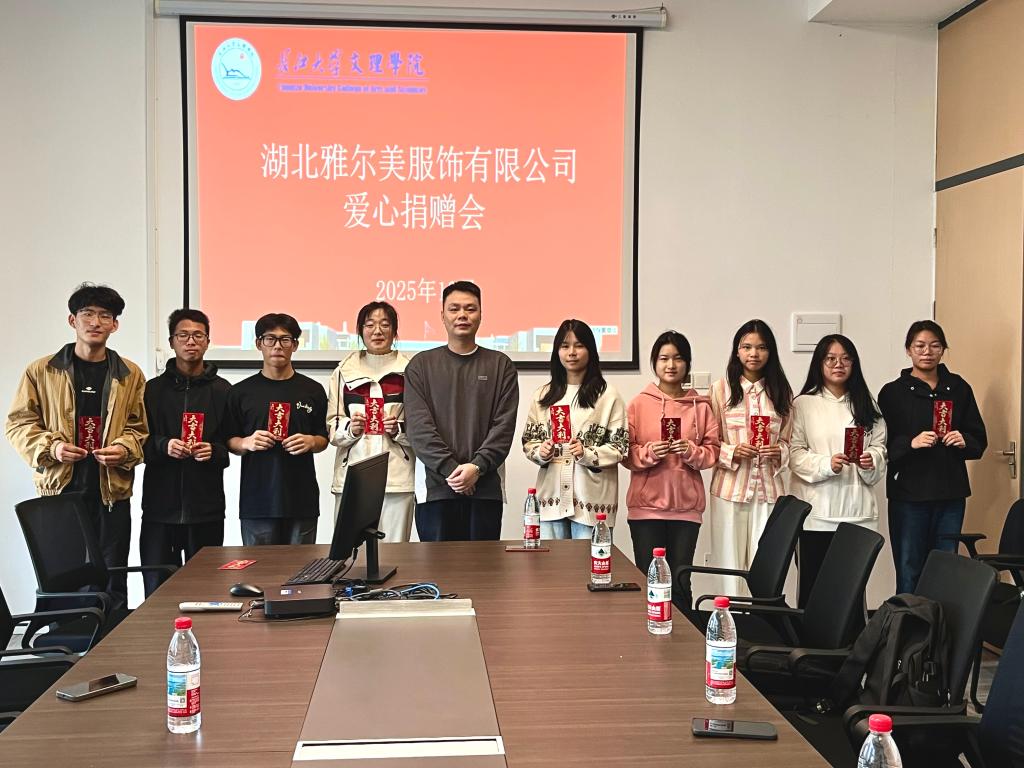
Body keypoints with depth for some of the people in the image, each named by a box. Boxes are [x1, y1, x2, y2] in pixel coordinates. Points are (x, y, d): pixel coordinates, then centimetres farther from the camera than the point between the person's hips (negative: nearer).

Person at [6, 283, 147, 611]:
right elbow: (18, 424, 5)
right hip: (59, 488, -1)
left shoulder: (130, 375, 7)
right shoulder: (41, 371, 3)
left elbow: (140, 427, 10)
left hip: (111, 490, 1)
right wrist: (50, 447, -12)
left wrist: (124, 449, -11)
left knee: (111, 584, 7)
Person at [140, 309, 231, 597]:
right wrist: (163, 445, -13)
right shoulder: (153, 389, 9)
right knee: (157, 591, 4)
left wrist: (214, 451, -14)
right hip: (160, 503, 1)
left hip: (206, 506, 0)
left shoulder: (222, 390, 7)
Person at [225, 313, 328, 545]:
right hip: (256, 500, 0)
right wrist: (246, 443, -11)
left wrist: (311, 442, -8)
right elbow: (229, 441, 9)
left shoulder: (312, 390, 8)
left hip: (302, 499, 1)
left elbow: (323, 439, 13)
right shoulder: (241, 392, 6)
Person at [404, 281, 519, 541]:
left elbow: (504, 425, 1)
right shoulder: (421, 365, 7)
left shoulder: (500, 365, 9)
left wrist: (477, 466, -13)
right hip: (435, 489, 0)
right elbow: (419, 426, -3)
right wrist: (450, 469, -13)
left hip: (486, 489, 1)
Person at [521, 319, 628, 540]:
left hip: (592, 498, -3)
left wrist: (588, 454, -17)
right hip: (552, 496, 3)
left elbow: (620, 447, -2)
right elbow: (528, 441, 14)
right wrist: (541, 452, -7)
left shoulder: (607, 395, -1)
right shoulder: (543, 395, 11)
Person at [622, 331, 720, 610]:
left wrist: (692, 452, -13)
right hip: (646, 504, -1)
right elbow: (626, 453, 2)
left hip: (686, 505, 1)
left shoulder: (701, 405, 6)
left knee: (681, 582, 4)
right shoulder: (639, 403, 3)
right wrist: (649, 453, -16)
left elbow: (713, 450, 6)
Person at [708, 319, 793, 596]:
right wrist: (732, 452, -15)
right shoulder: (721, 389, 2)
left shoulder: (781, 392, 10)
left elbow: (788, 441, 15)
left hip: (769, 489, 2)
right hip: (729, 488, -2)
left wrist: (779, 452, -6)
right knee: (731, 567, 3)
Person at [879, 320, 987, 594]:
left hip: (951, 492, 3)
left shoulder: (959, 389, 8)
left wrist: (964, 441, -11)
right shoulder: (893, 392, 0)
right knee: (909, 570, 0)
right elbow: (882, 445, -5)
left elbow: (980, 440, 9)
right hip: (908, 492, -3)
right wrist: (911, 443, -21)